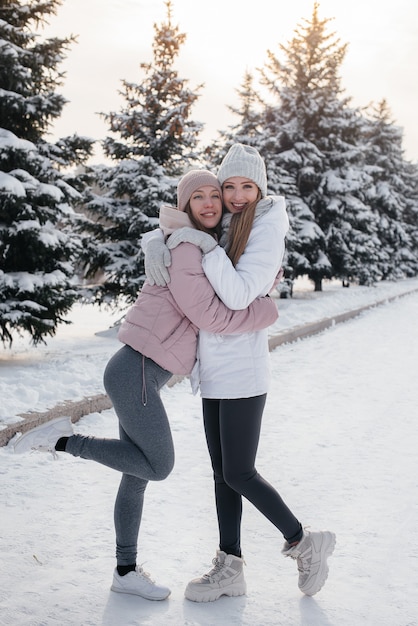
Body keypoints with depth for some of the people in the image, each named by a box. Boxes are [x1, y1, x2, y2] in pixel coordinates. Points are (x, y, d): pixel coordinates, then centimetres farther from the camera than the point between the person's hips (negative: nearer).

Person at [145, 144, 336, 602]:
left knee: (239, 475, -4)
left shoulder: (267, 232, -11)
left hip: (242, 371, -8)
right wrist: (157, 247, -6)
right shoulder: (221, 229, 11)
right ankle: (230, 569, 20)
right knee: (223, 473, 11)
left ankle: (303, 543, 16)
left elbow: (239, 295, -21)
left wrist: (203, 243, -22)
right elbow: (164, 233, 17)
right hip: (214, 372, 8)